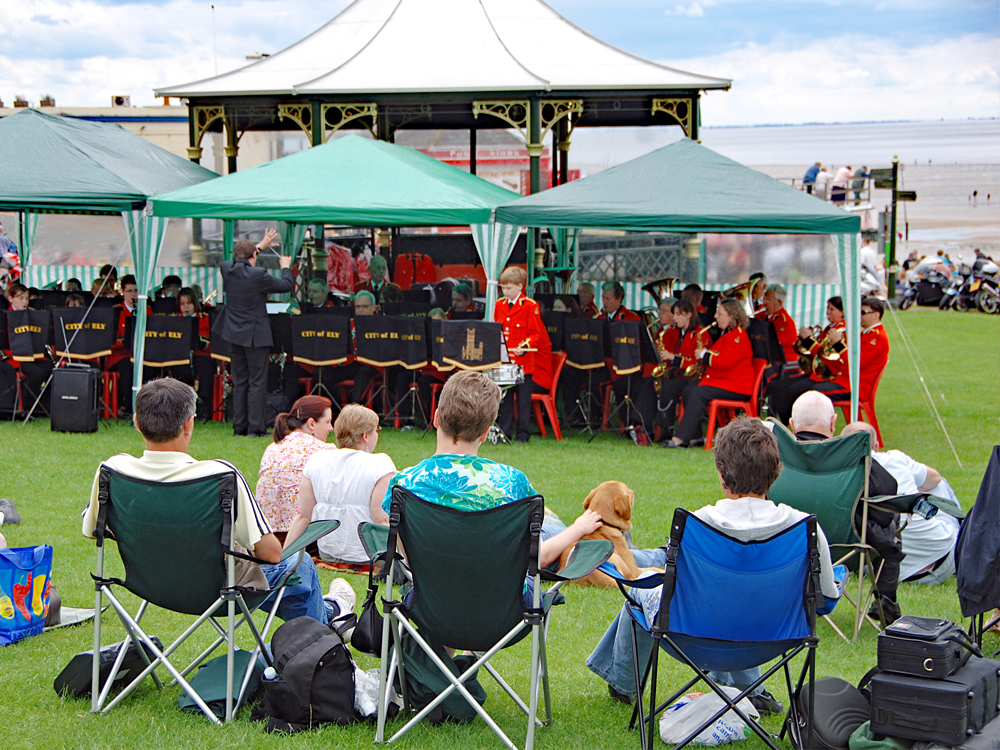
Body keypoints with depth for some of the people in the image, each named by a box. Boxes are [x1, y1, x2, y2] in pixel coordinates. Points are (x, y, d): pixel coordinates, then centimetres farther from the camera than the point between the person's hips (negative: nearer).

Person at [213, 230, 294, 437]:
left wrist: (260, 245, 29)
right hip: (256, 335, -6)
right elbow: (286, 285, -5)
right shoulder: (258, 275, -18)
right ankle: (255, 427, -2)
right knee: (257, 383, 0)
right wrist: (286, 267, 15)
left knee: (239, 383, 13)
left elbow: (237, 262, 23)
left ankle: (239, 427, 15)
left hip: (234, 334, 6)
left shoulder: (227, 269, -2)